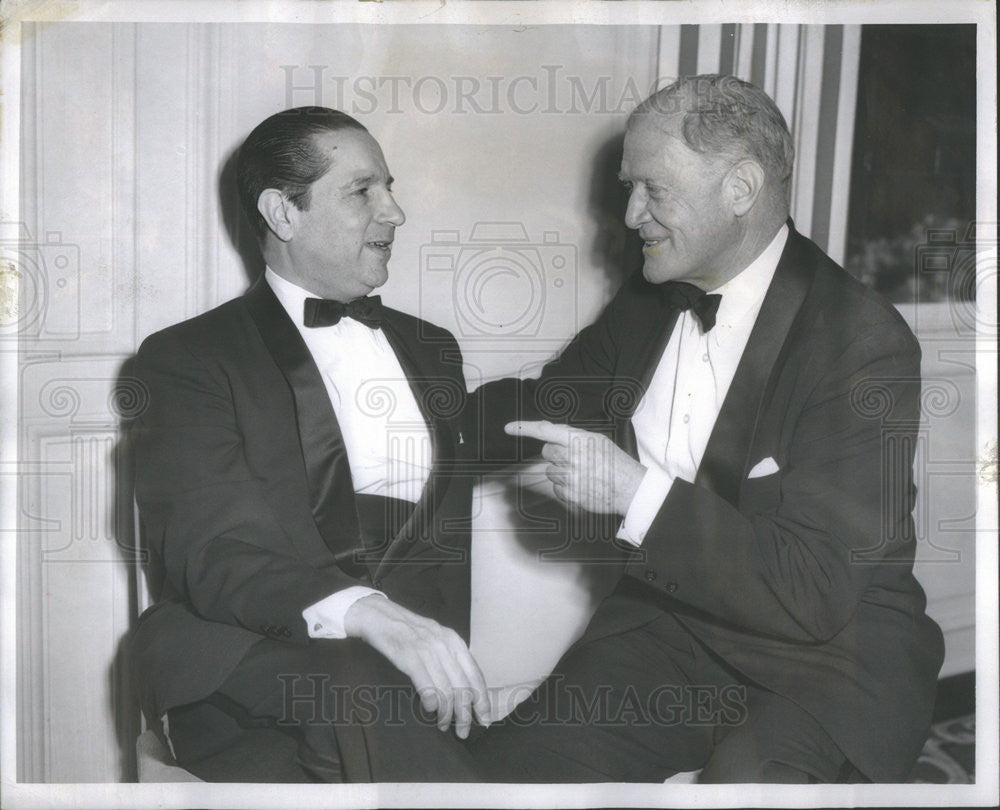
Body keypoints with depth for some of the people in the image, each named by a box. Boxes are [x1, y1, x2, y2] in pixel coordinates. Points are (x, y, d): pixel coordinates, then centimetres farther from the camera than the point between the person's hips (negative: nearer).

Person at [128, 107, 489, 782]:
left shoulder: (432, 350, 23)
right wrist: (368, 613, -32)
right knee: (361, 686, -35)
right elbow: (210, 552, -12)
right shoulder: (189, 359, 3)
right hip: (247, 670, -4)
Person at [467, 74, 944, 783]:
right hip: (669, 615, 6)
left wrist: (637, 493, -28)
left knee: (748, 778, -34)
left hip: (830, 652, -5)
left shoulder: (865, 342, -17)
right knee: (503, 768, -13)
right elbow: (550, 402, 21)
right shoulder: (648, 300, 4)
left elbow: (816, 591, -22)